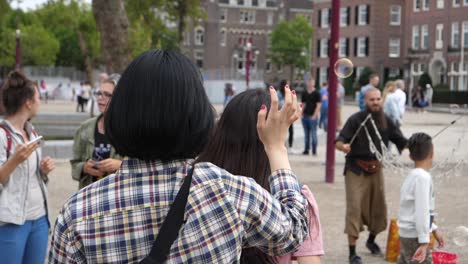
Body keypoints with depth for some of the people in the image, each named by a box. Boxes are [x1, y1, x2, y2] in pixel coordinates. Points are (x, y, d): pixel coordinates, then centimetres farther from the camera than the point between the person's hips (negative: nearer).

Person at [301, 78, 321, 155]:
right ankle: (306, 150, 15)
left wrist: (314, 115, -13)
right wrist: (302, 113, 4)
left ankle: (314, 151, 2)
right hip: (305, 116, 5)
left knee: (313, 134, -2)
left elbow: (318, 105, -6)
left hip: (312, 116, -5)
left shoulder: (316, 93, -3)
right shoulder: (304, 93, 11)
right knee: (306, 134, 9)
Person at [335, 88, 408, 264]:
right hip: (356, 170, -5)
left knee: (378, 207, 15)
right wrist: (343, 146, -41)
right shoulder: (356, 120, -13)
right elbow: (339, 142, -18)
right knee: (354, 208, -9)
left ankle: (371, 241, 42)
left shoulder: (386, 121, 1)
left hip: (375, 169, 5)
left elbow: (402, 142, 3)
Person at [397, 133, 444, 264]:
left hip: (406, 234, 10)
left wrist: (434, 229, 27)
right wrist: (424, 242, -23)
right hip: (415, 237, -10)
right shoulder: (423, 177, -18)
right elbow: (421, 212, -22)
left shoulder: (412, 175, 10)